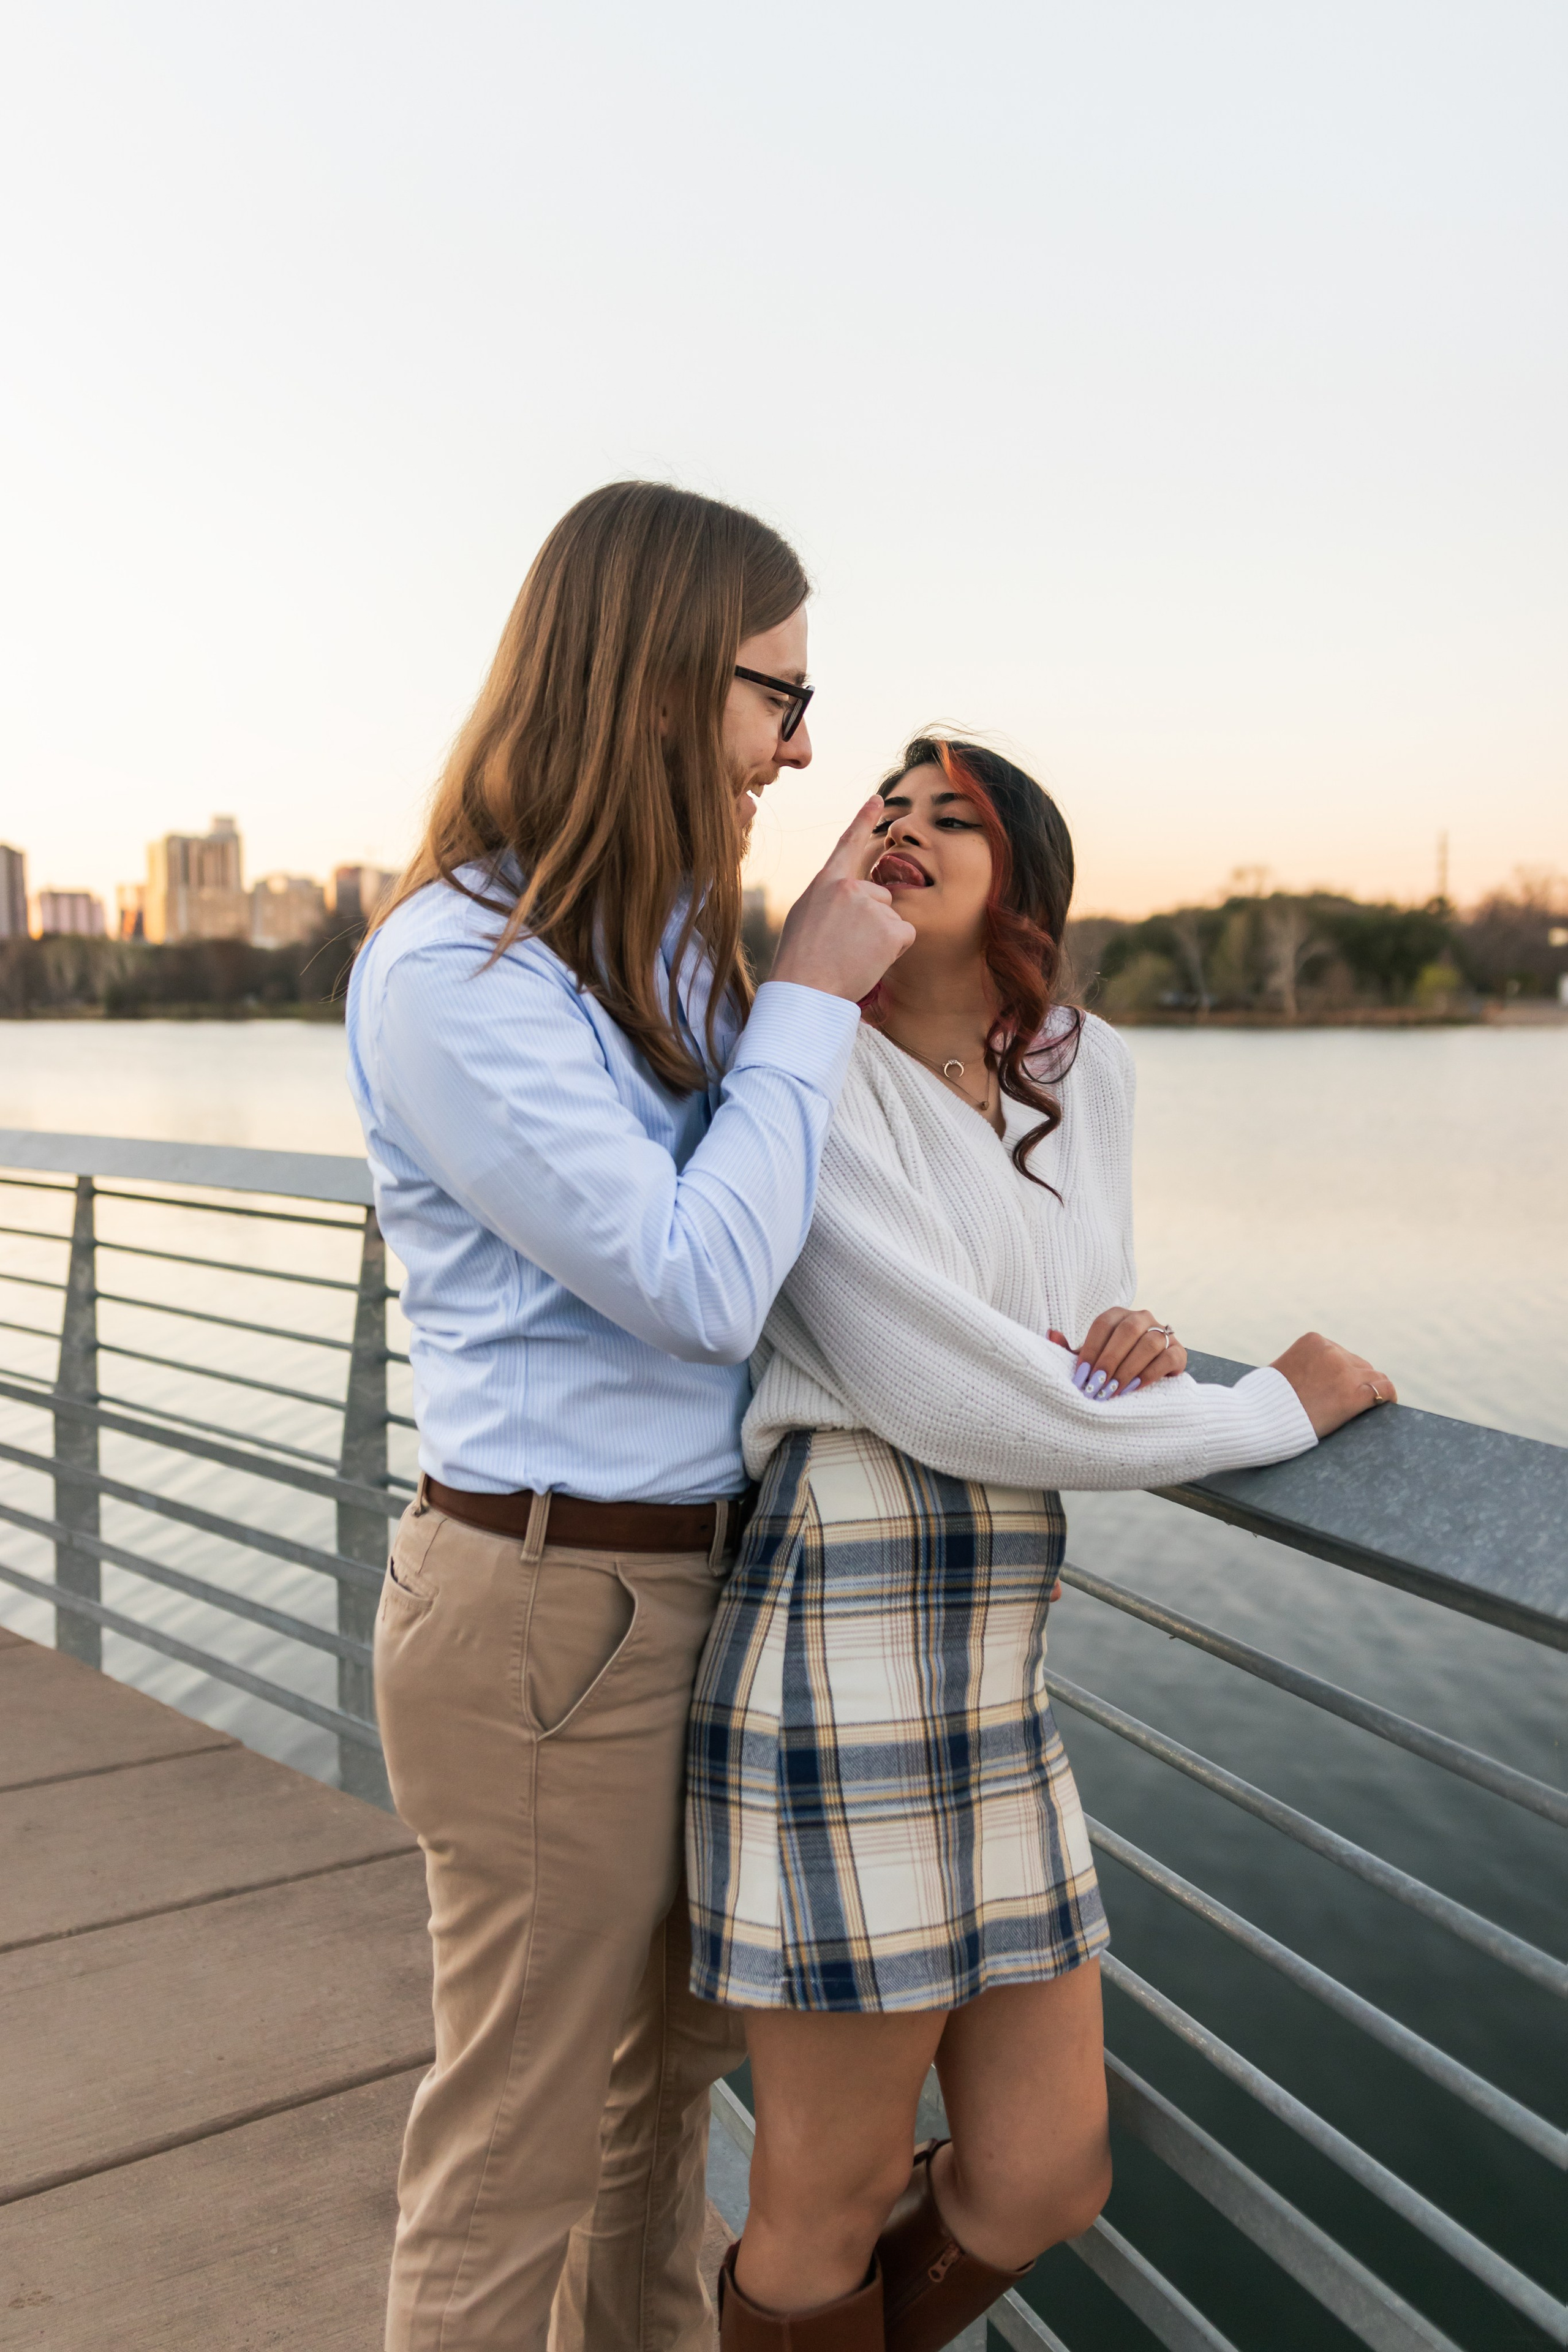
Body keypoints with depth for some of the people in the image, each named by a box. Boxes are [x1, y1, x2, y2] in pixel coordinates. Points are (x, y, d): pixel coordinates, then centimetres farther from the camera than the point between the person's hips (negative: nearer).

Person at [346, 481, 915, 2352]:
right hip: (548, 1618, -9)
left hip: (696, 1585, 9)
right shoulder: (449, 973, -19)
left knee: (673, 2060, 27)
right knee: (518, 2141, 11)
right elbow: (697, 1280, -22)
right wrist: (812, 999, -14)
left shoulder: (662, 944, 7)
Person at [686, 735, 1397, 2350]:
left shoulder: (1085, 1071, 10)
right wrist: (1272, 1411, -6)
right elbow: (941, 1394, -16)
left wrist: (1134, 1351, -4)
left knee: (1043, 2178, 15)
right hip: (841, 1645, -7)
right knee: (835, 2207, 8)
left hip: (992, 1665, 7)